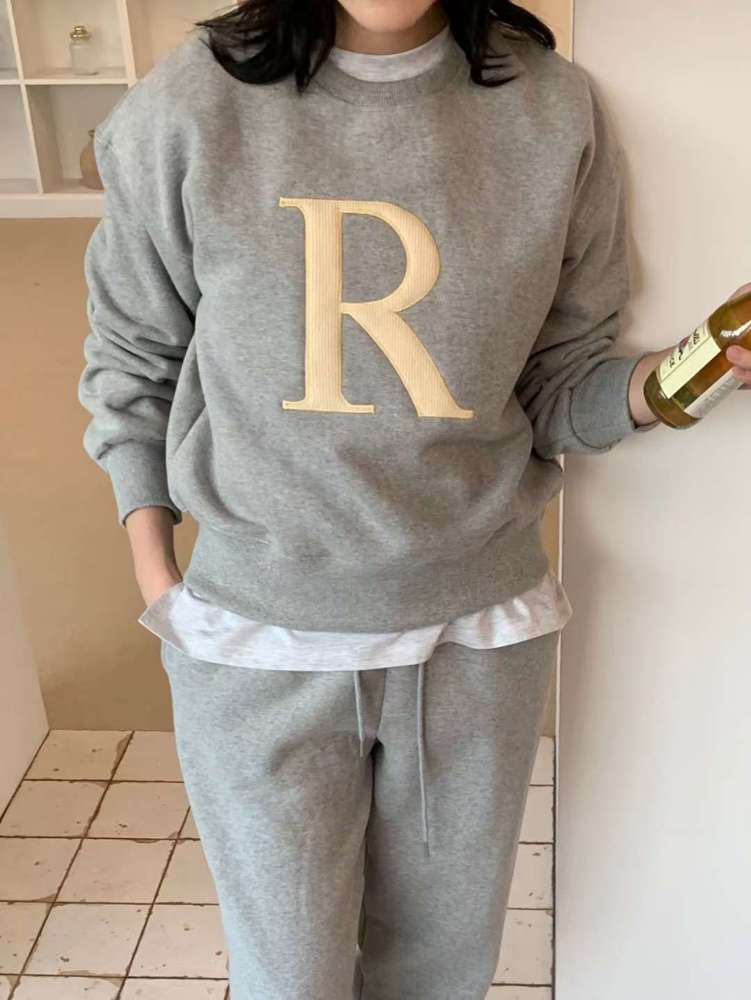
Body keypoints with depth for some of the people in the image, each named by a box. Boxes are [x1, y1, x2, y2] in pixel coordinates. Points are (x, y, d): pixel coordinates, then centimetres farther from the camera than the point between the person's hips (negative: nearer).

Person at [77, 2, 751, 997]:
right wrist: (153, 571, 2)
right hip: (258, 637, -1)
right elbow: (131, 353, 5)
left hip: (480, 631, 2)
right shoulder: (189, 105, -8)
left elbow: (560, 389, 2)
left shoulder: (558, 112, -5)